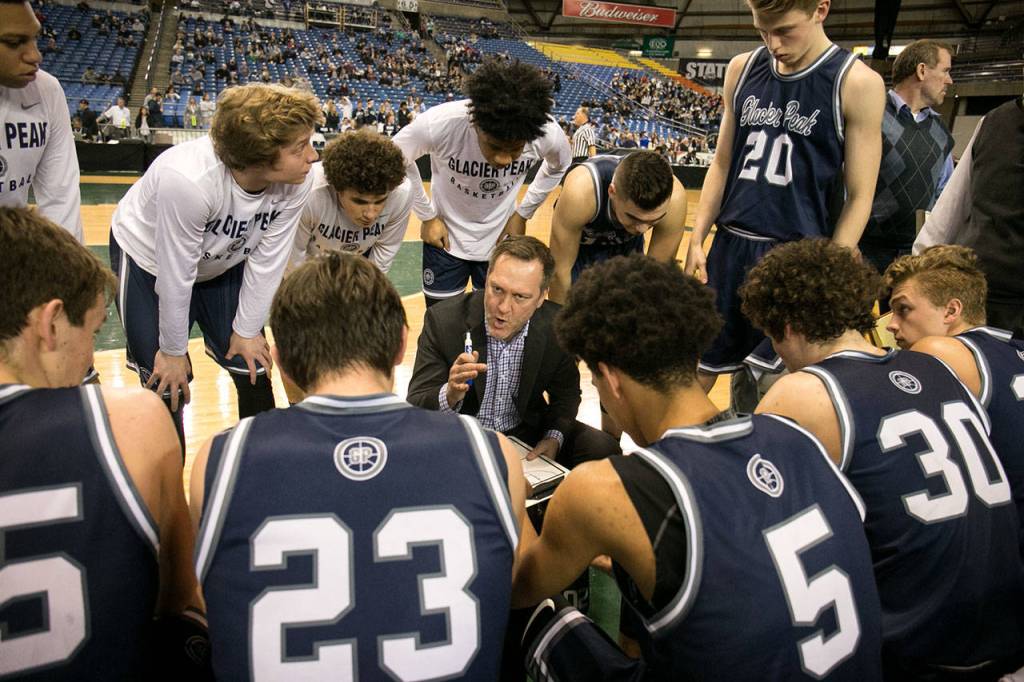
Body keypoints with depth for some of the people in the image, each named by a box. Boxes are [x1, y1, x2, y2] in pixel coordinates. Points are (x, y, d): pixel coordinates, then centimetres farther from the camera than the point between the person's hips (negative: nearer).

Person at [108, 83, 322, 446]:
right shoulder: (187, 179, -41)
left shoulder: (297, 181, -28)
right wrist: (173, 350, -17)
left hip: (222, 265, 4)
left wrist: (247, 330, -6)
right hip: (149, 263, -4)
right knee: (168, 388, -5)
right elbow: (175, 276, -29)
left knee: (254, 372, 4)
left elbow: (267, 261, -15)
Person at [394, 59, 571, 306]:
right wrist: (428, 216, -8)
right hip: (444, 237, -1)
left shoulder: (548, 133, -25)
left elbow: (558, 166, 2)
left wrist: (523, 213, -2)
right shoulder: (440, 123, -32)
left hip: (501, 239, 1)